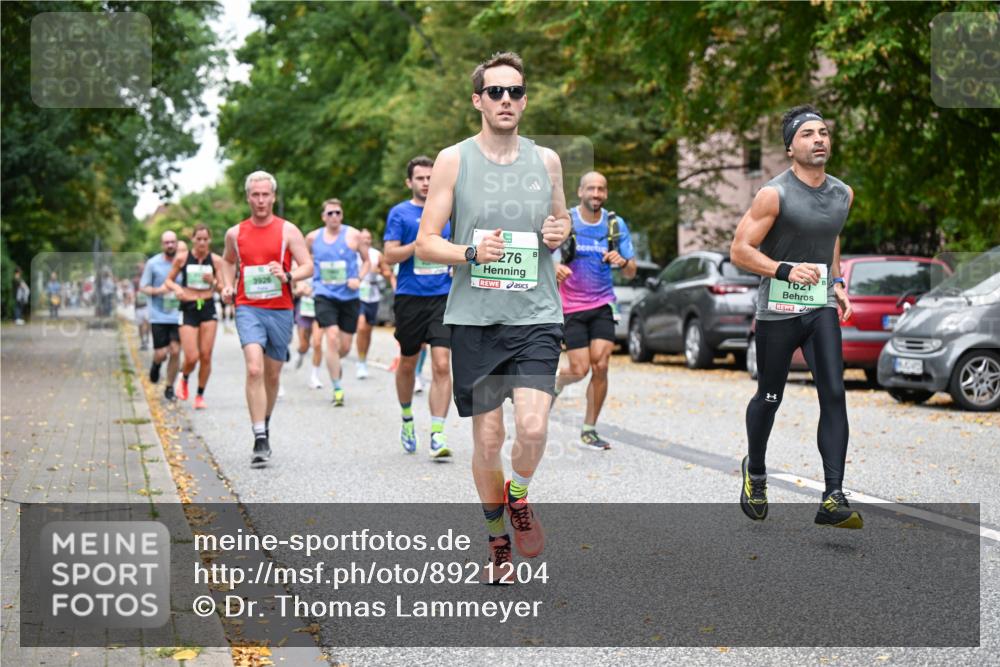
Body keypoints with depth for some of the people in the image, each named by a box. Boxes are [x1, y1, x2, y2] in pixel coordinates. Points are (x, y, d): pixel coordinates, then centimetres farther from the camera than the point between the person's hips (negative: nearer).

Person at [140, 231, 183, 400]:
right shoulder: (153, 263, -1)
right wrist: (158, 290, -14)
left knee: (175, 351, -5)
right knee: (161, 354, -4)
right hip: (159, 316, -1)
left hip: (177, 315, 1)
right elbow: (143, 287, 3)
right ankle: (156, 364, 34)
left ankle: (169, 388, 11)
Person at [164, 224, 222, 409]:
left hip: (208, 308, 1)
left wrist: (213, 282, -17)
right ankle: (184, 378, 26)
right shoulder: (182, 258, -1)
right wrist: (176, 288, -13)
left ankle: (200, 395, 15)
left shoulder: (215, 260, 2)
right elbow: (169, 280, 8)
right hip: (188, 309, -1)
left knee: (206, 355, -2)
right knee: (192, 357, -9)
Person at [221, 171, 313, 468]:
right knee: (254, 369, -19)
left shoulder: (288, 230, 1)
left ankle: (265, 424, 37)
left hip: (280, 310, 1)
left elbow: (308, 266, -3)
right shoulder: (235, 233, 8)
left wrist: (287, 276, -22)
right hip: (248, 309, 0)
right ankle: (260, 439, -21)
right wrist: (227, 286, 10)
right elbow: (227, 260, 28)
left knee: (272, 375, 11)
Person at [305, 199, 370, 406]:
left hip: (349, 297, 1)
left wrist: (359, 279, -8)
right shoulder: (312, 238, 4)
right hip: (324, 296, -1)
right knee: (332, 338, -18)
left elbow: (366, 261, 8)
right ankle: (337, 388, -11)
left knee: (345, 347, 6)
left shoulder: (353, 235, -1)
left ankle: (334, 363, 43)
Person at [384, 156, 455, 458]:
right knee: (407, 364, 12)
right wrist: (421, 241, -18)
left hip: (443, 297, 2)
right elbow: (390, 255, -7)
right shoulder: (399, 213, 1)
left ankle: (437, 435, -12)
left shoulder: (447, 212, 12)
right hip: (410, 297, -1)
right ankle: (407, 420, 36)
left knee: (442, 364, -11)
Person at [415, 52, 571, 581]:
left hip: (536, 316, 1)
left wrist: (560, 233, 0)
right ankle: (496, 533, 27)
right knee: (487, 437, 5)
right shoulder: (453, 161, 1)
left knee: (532, 427, -16)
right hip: (475, 318, -1)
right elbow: (425, 243, 1)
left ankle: (519, 494, 16)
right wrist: (471, 252, -17)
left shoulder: (546, 160, 9)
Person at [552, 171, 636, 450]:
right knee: (580, 369, -7)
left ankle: (589, 429, 4)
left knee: (600, 366, -10)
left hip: (602, 304, 2)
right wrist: (553, 267, -25)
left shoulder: (616, 224, 1)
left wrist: (622, 262, -19)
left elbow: (632, 273, 4)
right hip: (571, 306, -2)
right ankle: (557, 381, 31)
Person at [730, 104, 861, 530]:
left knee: (834, 394, -10)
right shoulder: (774, 194, -12)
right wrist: (786, 270, -25)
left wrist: (837, 282, 14)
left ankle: (833, 499, -12)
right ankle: (755, 472, 37)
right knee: (769, 398, 9)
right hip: (777, 309, -4)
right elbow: (739, 250, -12)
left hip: (821, 307, 4)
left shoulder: (843, 194, 7)